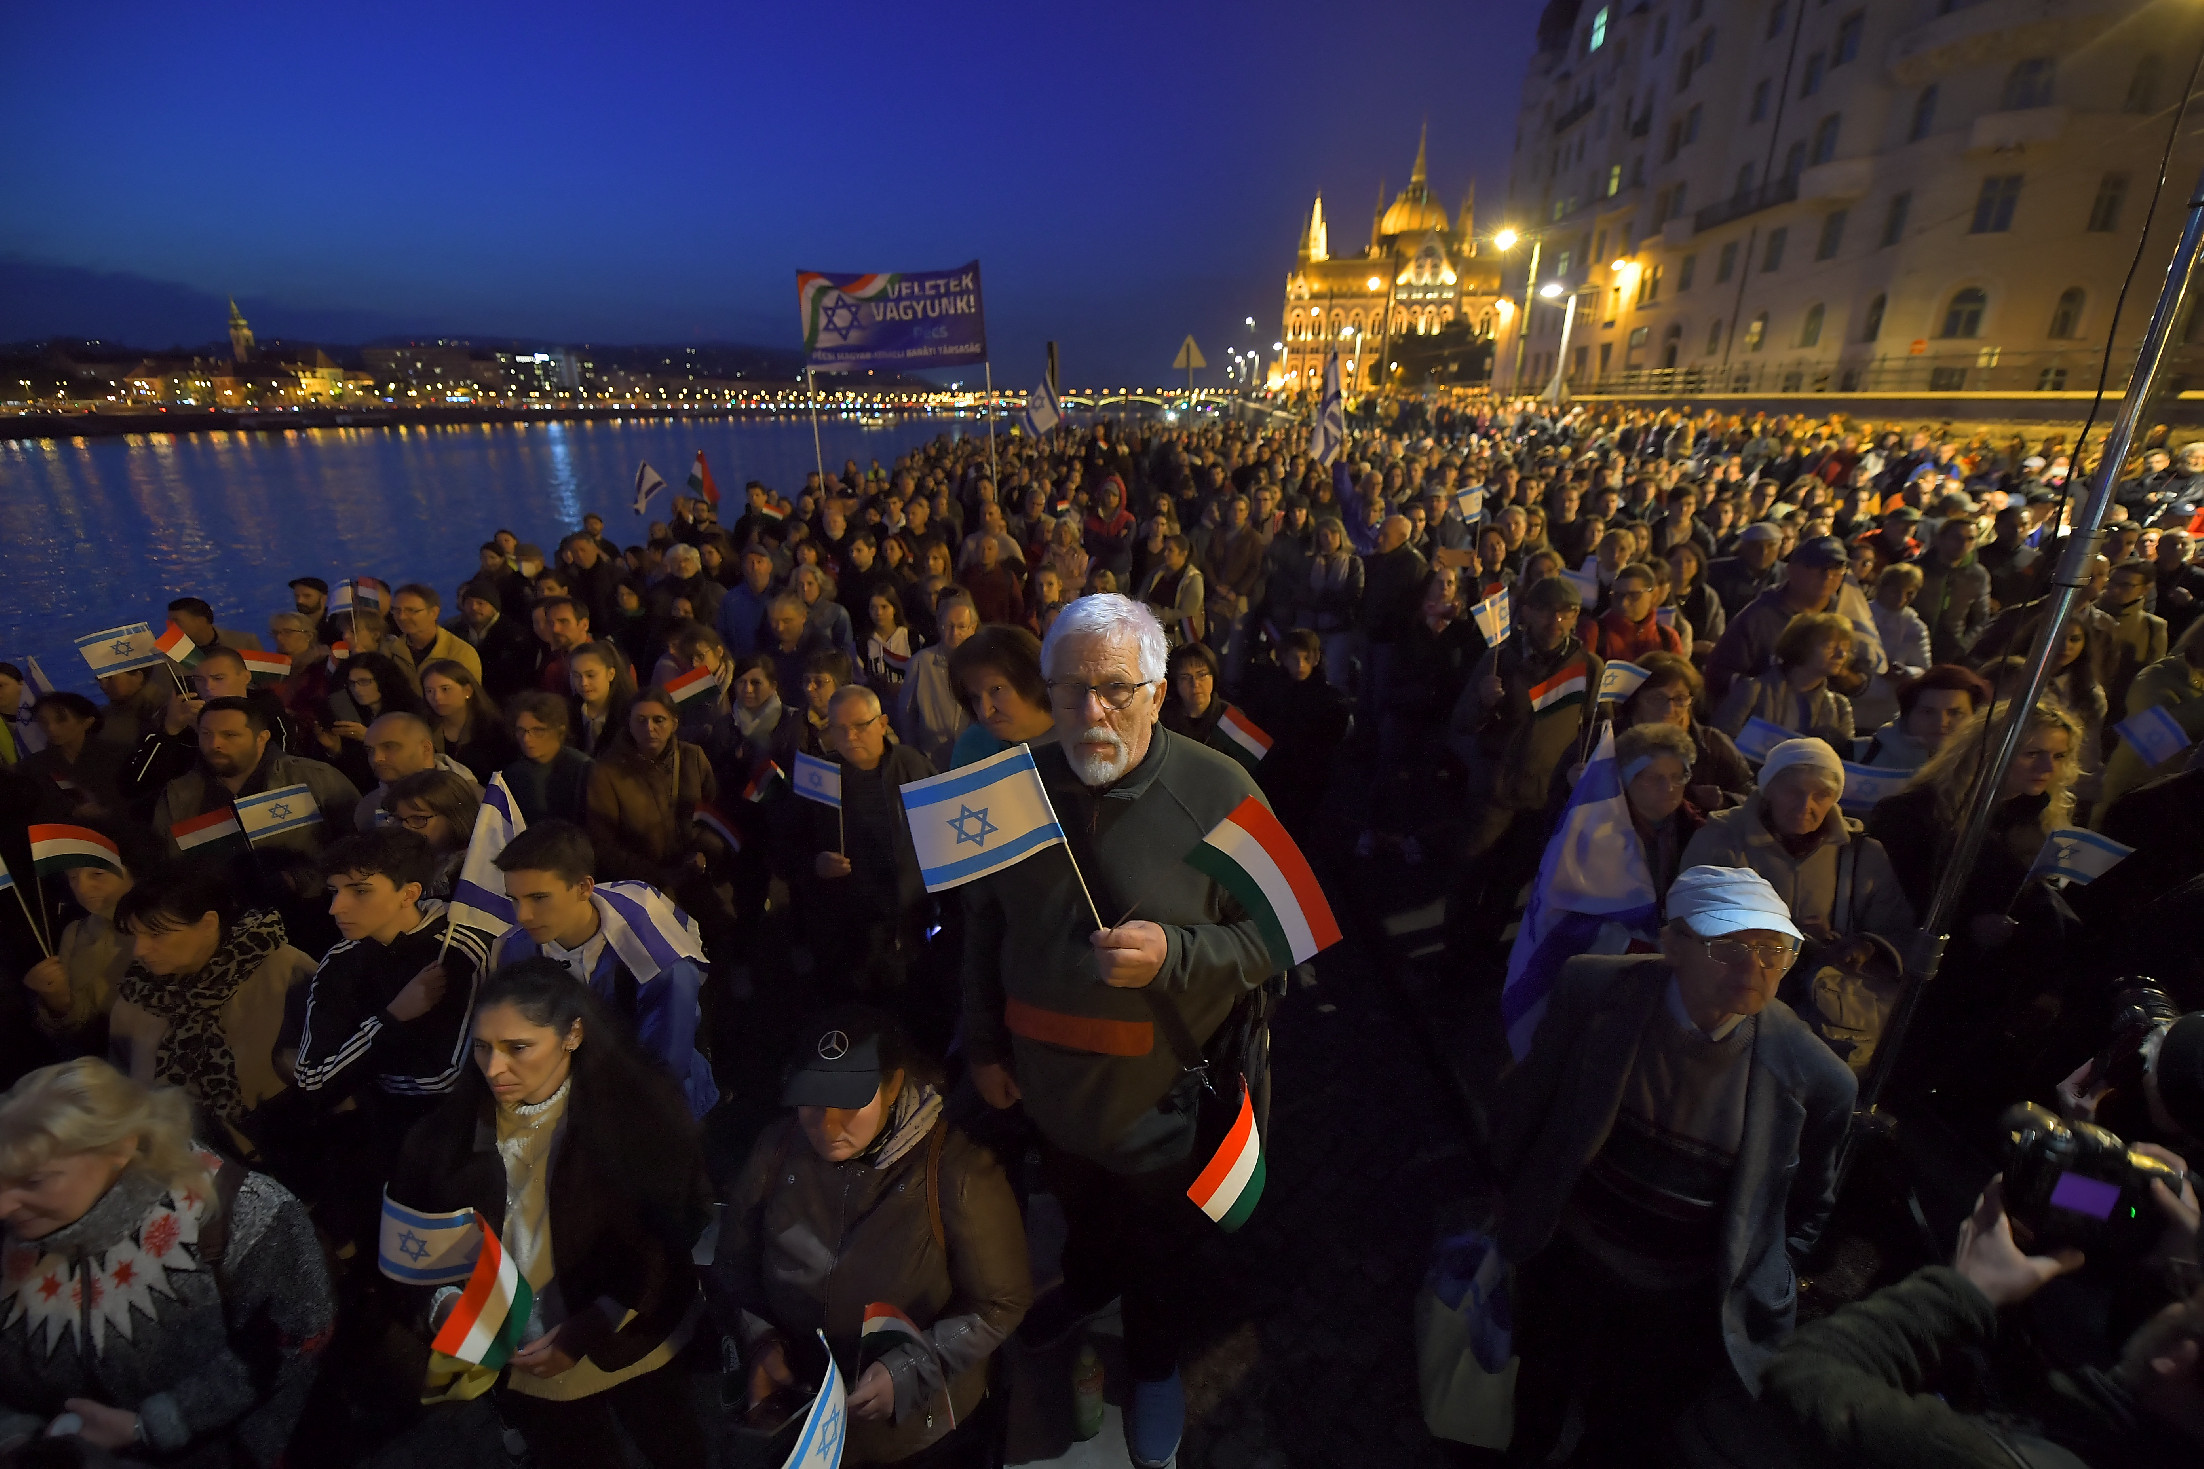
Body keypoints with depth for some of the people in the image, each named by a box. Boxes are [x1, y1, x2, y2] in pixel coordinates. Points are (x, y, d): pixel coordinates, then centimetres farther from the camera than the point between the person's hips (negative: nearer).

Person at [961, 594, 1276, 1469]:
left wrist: (1172, 953, -32)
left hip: (1164, 1098, -3)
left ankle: (1154, 1363, 55)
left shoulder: (1219, 791, -22)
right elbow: (983, 925, 3)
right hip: (1051, 1085, 4)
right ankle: (1087, 1284, 66)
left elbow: (1273, 936, -15)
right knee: (1080, 1212, 32)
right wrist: (984, 1043, 7)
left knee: (1161, 1249, 24)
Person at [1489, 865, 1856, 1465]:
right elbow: (1524, 1101, -7)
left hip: (1679, 1312, -1)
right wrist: (1513, 1200, 3)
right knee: (1538, 1395, 29)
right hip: (1565, 1260, 1)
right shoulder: (1592, 989, -22)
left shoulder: (1815, 1077, -20)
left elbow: (1808, 1207, 0)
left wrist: (1753, 1291, 2)